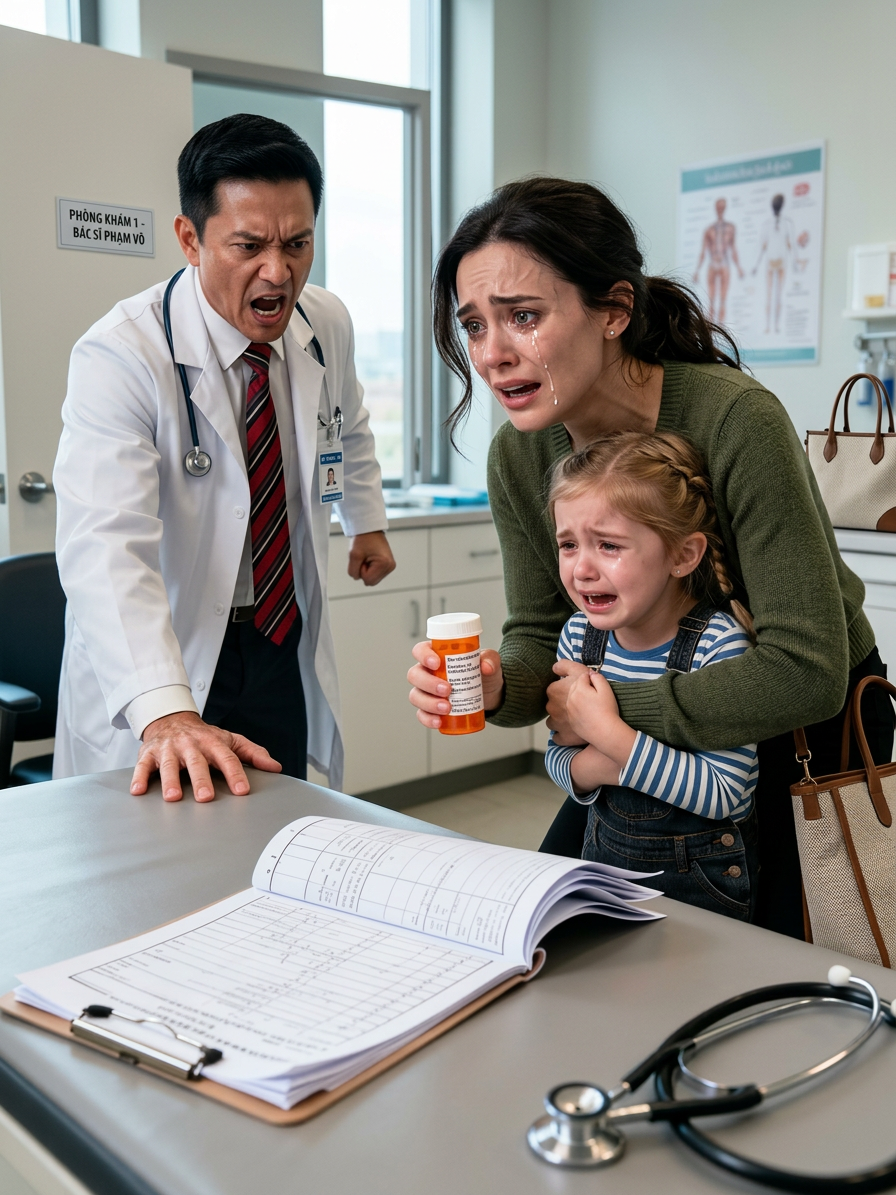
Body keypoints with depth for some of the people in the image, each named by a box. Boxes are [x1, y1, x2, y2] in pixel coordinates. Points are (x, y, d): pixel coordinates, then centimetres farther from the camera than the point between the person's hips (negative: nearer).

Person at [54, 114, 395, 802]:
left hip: (288, 655, 5)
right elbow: (106, 547, -36)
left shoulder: (328, 325, -3)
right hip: (166, 663, -4)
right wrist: (166, 713, -48)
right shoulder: (119, 357, -23)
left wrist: (368, 521, 20)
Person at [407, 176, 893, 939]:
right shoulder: (519, 455, -13)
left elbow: (806, 674, -33)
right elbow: (540, 640, -6)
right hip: (658, 731, 5)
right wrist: (495, 686, -29)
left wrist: (612, 707, -27)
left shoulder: (736, 422, -32)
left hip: (809, 729, -5)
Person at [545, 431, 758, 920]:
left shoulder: (718, 642, -20)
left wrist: (611, 736, -26)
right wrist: (593, 768, -17)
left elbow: (726, 796, -23)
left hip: (702, 881, -4)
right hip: (603, 855, 4)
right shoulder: (579, 634, -4)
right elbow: (556, 756, 6)